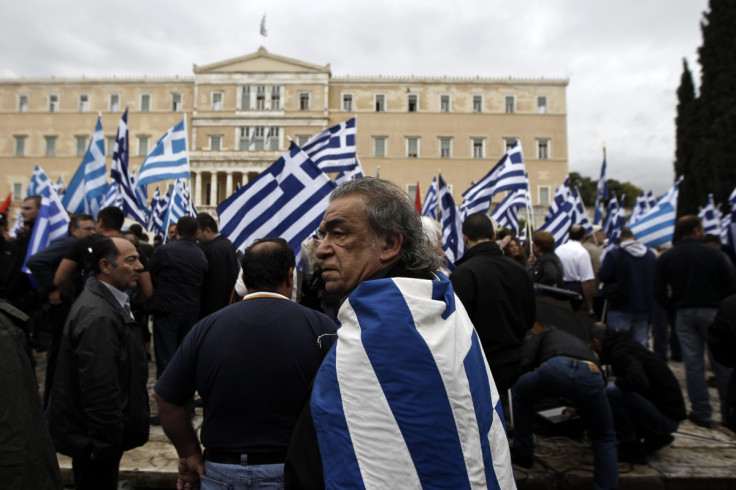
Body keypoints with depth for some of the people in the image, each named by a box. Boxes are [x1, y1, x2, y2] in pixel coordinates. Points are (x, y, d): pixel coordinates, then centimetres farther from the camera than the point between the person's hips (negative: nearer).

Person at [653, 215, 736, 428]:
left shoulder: (666, 258, 1)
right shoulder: (713, 253, -6)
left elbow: (659, 292, -2)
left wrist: (675, 307, 10)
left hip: (684, 315, 2)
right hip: (713, 312, -1)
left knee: (693, 364, 5)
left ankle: (701, 413, 9)